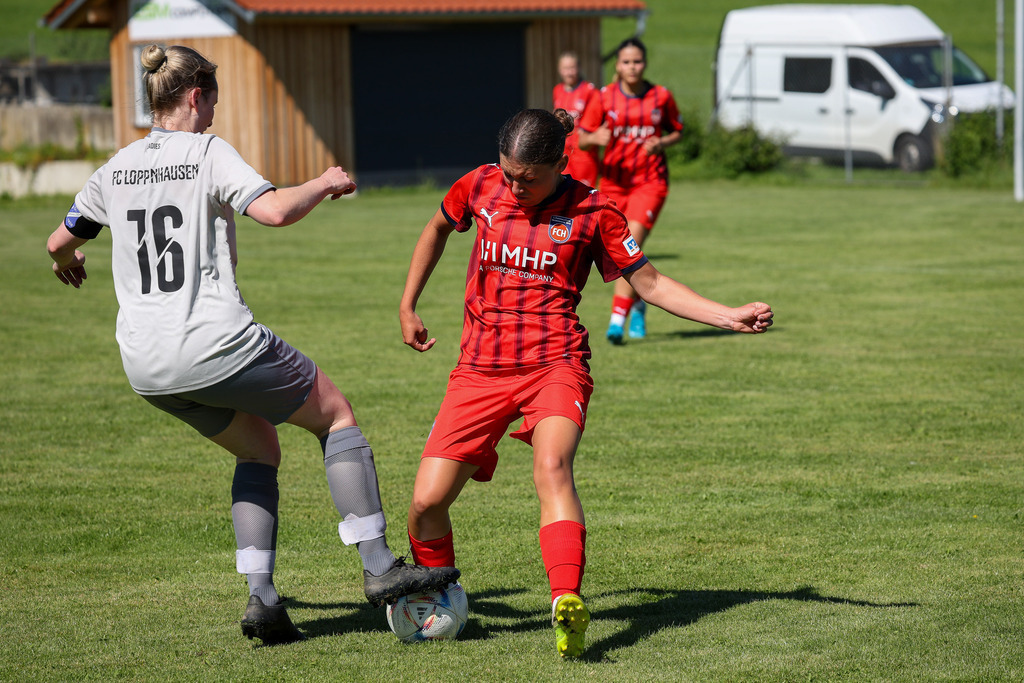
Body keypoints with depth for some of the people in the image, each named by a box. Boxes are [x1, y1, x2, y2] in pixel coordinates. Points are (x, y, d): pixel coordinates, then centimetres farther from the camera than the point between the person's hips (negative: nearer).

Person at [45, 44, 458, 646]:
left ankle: (261, 598, 9)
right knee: (337, 413, 12)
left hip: (146, 366, 7)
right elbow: (274, 211, -20)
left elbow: (60, 242, 23)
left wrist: (69, 262, 47)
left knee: (259, 449, 24)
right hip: (216, 344, -7)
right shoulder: (208, 153, -6)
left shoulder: (116, 169, 11)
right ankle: (379, 568, 7)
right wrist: (325, 184, 0)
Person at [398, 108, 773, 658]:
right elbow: (438, 229, 26)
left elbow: (649, 283, 5)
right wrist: (407, 307, 24)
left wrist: (728, 317, -4)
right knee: (426, 500, -7)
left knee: (552, 467, -33)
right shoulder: (481, 187, 5)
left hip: (555, 364, -3)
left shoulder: (591, 211, -1)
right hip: (480, 368, 3)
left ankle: (567, 605, -46)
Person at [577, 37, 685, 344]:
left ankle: (617, 319, -20)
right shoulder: (604, 98, -1)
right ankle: (639, 304, 38)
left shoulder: (661, 97, -1)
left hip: (651, 181, -2)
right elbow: (581, 139, 2)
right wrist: (596, 138, -21)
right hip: (614, 179, 2)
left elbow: (677, 132, 13)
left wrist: (662, 143, -9)